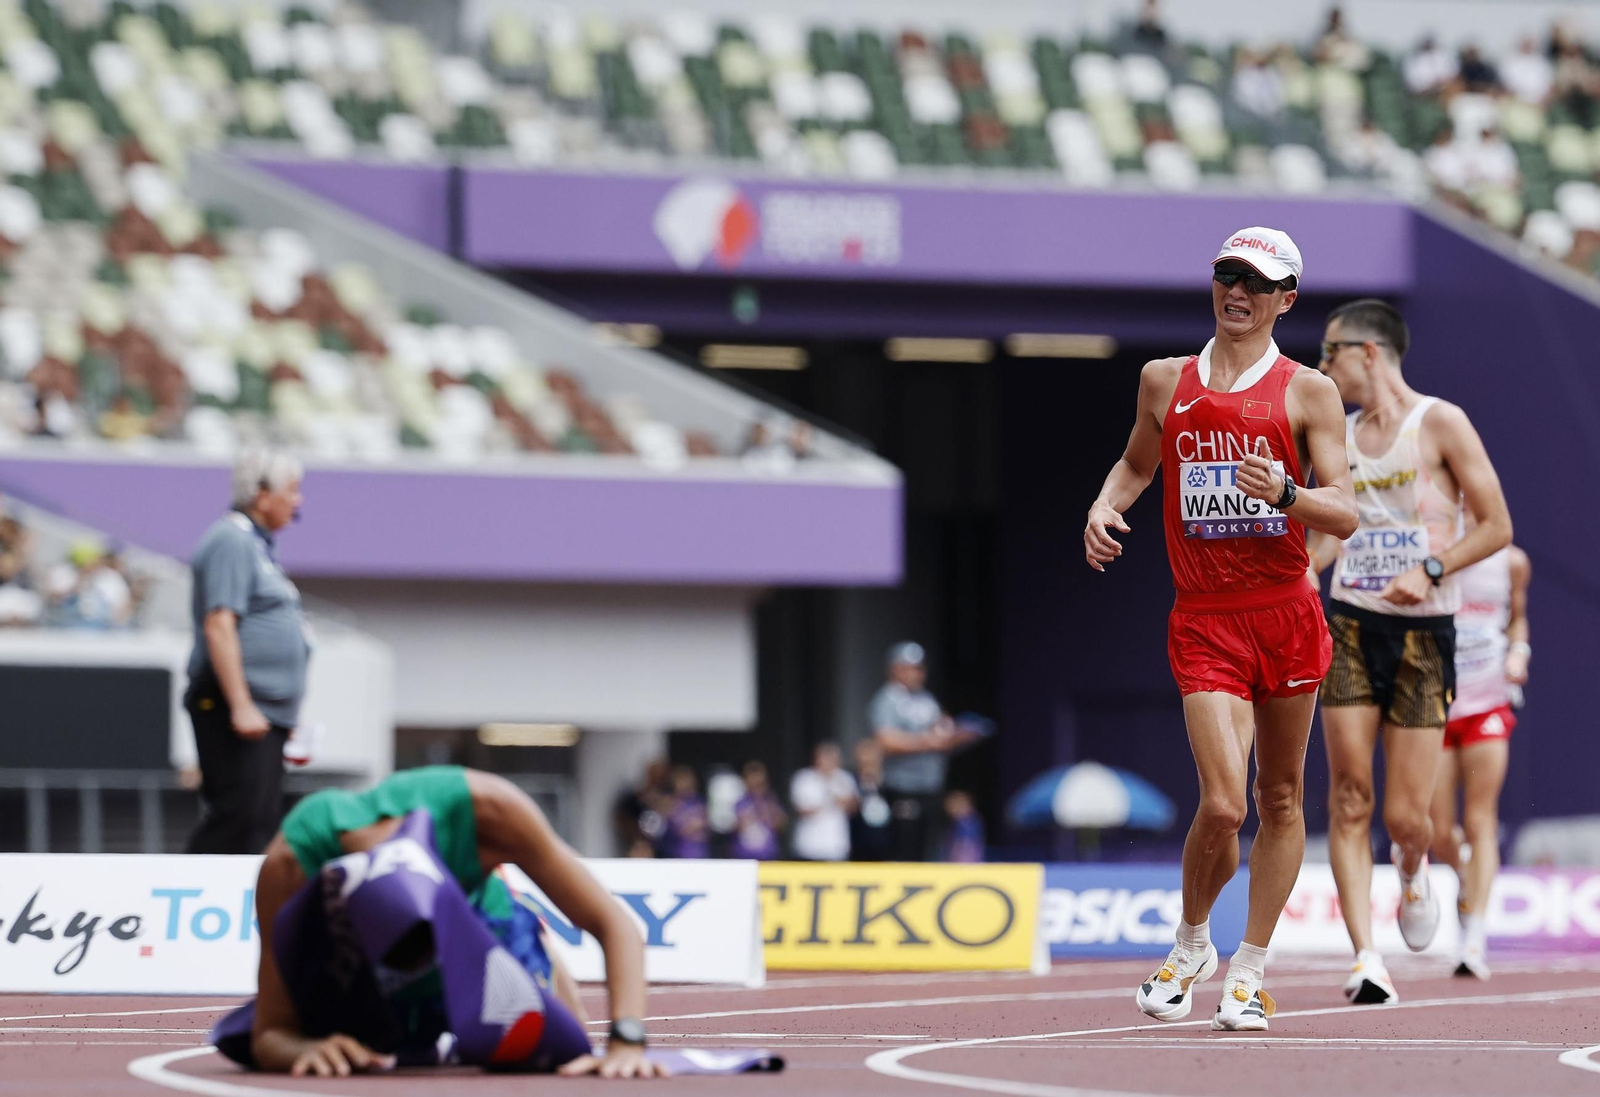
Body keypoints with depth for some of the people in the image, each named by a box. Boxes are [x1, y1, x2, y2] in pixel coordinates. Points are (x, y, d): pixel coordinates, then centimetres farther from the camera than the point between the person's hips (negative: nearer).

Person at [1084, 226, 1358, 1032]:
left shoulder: (1307, 392, 1)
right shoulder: (1165, 382, 10)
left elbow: (1344, 515, -4)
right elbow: (1136, 464, 28)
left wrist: (1284, 493, -23)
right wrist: (1104, 507, 7)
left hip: (1285, 615, 0)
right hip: (1202, 622, 0)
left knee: (1280, 801, 6)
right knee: (1221, 806, -13)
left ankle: (1249, 974, 18)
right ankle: (1190, 945, 12)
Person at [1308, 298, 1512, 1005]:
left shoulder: (1440, 424, -4)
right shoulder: (1339, 436, 11)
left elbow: (1497, 527, -6)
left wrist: (1431, 570, -19)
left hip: (1424, 632, -4)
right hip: (1349, 627, 4)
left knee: (1406, 816, -3)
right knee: (1350, 794, -10)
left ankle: (1412, 870, 34)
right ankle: (1365, 958, -10)